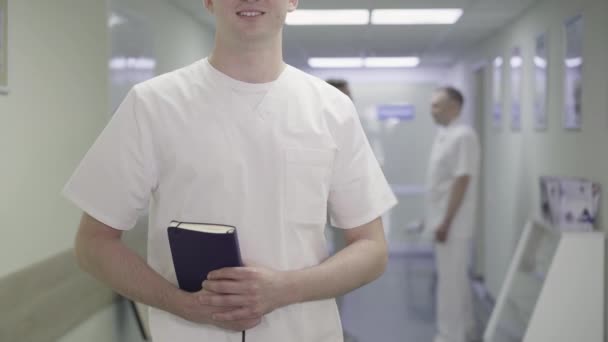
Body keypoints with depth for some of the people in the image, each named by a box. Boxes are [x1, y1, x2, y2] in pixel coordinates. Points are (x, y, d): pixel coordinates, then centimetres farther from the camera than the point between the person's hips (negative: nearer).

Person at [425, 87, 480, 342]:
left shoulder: (463, 136, -17)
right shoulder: (443, 136, 12)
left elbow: (461, 181, -21)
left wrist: (446, 223, -21)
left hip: (453, 224, -9)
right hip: (444, 222, 9)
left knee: (450, 281, -4)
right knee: (456, 278, 17)